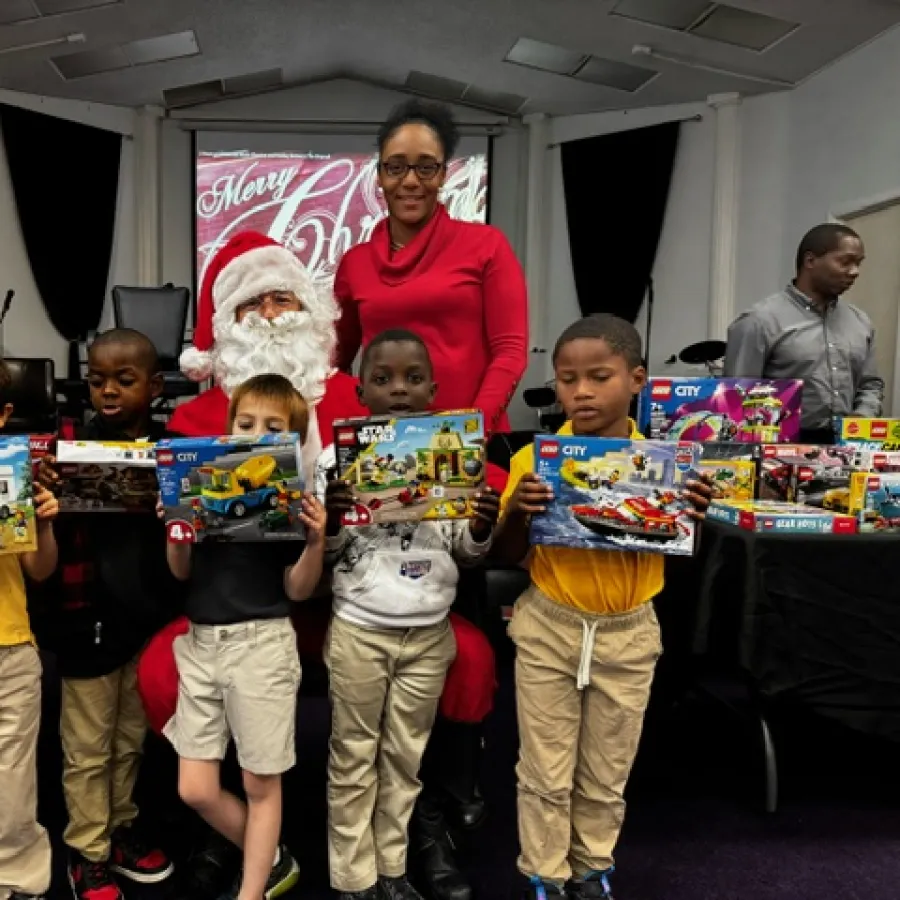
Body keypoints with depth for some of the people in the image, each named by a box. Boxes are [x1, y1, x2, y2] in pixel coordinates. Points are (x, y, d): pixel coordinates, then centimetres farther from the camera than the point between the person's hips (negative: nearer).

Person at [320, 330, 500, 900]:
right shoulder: (340, 455, -5)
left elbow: (465, 554, 5)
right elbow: (324, 552, -1)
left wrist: (482, 529, -16)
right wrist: (331, 523, -22)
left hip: (430, 632, 2)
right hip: (359, 630, -1)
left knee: (405, 756, 15)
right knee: (354, 756, 10)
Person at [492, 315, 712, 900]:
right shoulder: (534, 459, -11)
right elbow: (509, 557, -4)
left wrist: (694, 515, -17)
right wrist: (516, 512, -23)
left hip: (629, 634, 1)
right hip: (548, 630, -1)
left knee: (608, 773, 18)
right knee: (545, 772, 12)